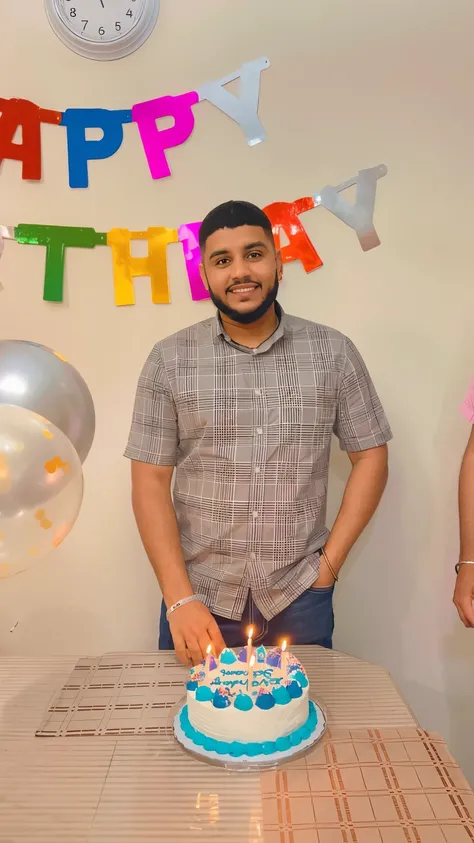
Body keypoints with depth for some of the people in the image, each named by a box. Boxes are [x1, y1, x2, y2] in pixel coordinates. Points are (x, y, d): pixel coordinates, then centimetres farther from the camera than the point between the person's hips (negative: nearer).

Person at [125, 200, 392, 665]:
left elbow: (370, 457, 4)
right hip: (199, 598, 0)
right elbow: (150, 481, -3)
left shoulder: (333, 352, -1)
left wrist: (330, 561, -2)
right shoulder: (169, 360, -3)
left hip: (301, 600, 1)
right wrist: (180, 598, -9)